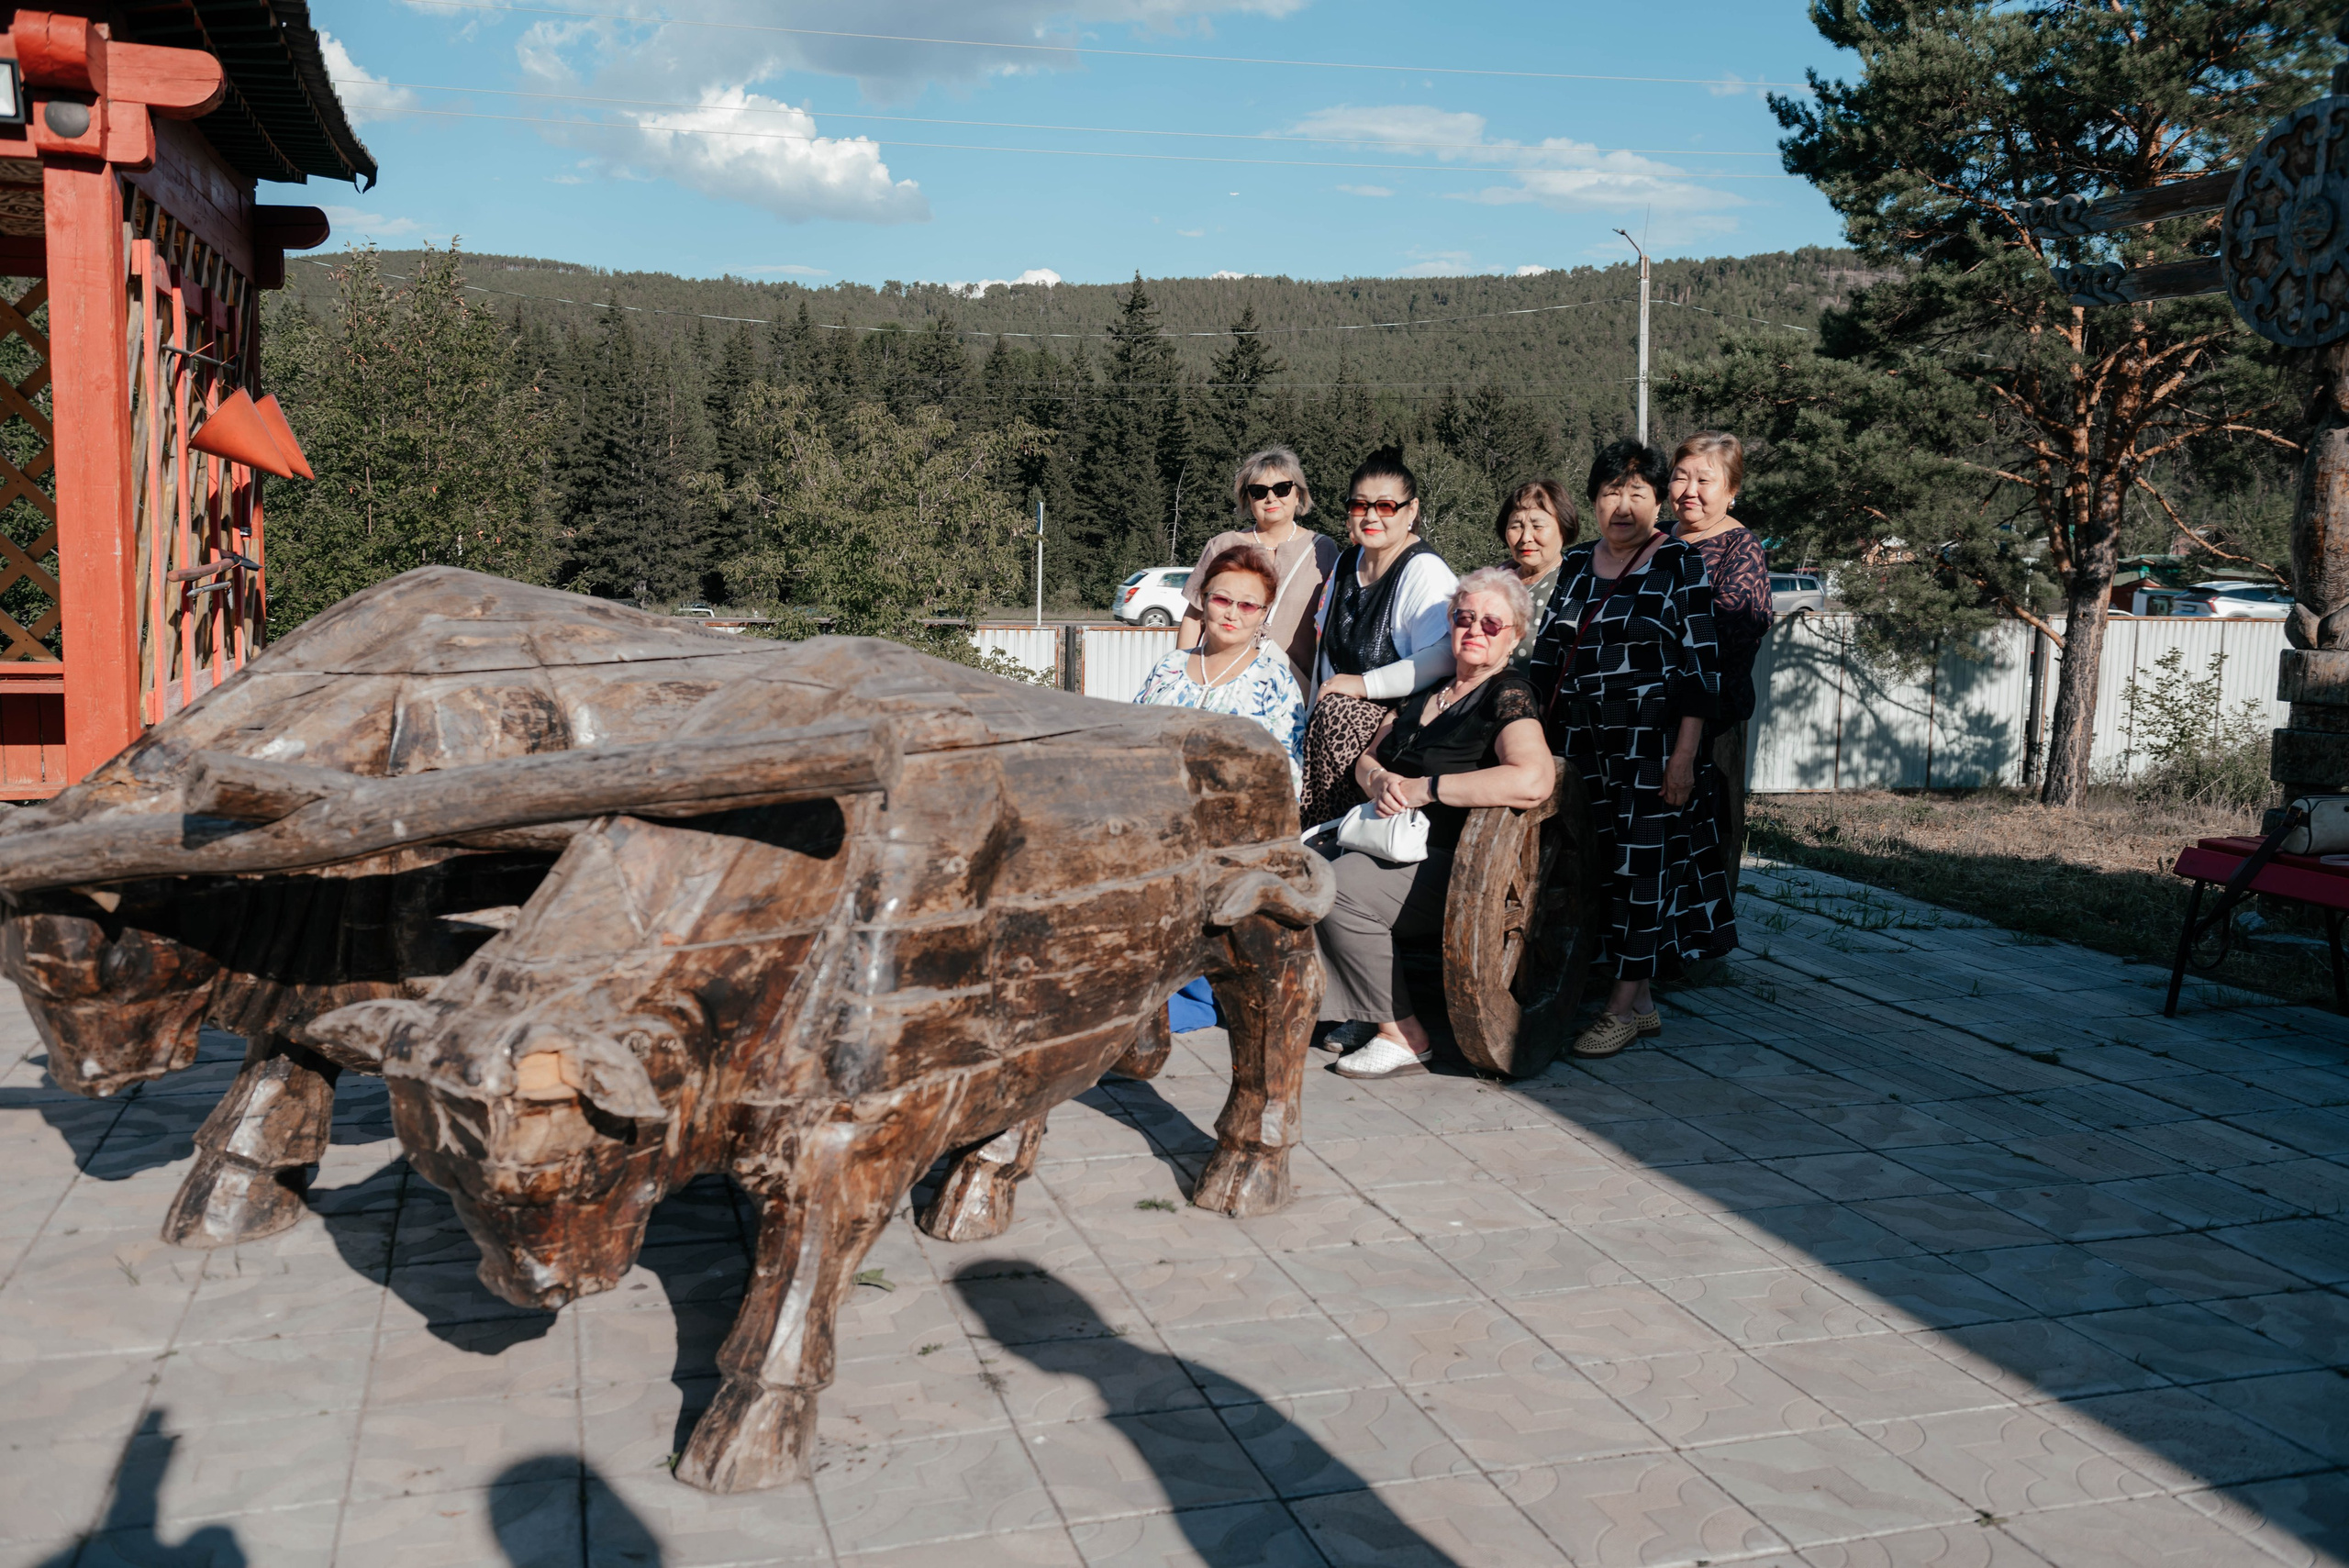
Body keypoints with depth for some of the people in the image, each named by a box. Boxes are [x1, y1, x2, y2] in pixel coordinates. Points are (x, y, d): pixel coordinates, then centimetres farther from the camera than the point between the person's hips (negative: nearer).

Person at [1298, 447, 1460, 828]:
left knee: (1335, 714, -30)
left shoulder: (1424, 572, -13)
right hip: (1345, 716, 7)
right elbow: (1328, 648, 21)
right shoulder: (1346, 563, 14)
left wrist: (1364, 684, -21)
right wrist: (1312, 715, 11)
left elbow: (1442, 659, -27)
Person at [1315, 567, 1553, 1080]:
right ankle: (1367, 1013, -3)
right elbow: (1365, 759, 24)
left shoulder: (1509, 697, -6)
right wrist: (1380, 780, -3)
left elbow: (1533, 781, -25)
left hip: (1448, 866, -8)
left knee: (1339, 887, -28)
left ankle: (1404, 1036, -15)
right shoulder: (1424, 692, 19)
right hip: (1390, 845, 8)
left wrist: (1424, 788, -19)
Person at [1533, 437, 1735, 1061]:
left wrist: (1684, 755, -14)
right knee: (1594, 863, 5)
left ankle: (1627, 1003, 2)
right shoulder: (1575, 564, 12)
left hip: (1652, 744, -5)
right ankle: (1639, 996, 16)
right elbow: (1548, 656, 17)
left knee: (1641, 864, -5)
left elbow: (1701, 667, -8)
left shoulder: (1682, 565, -4)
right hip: (1583, 744, 6)